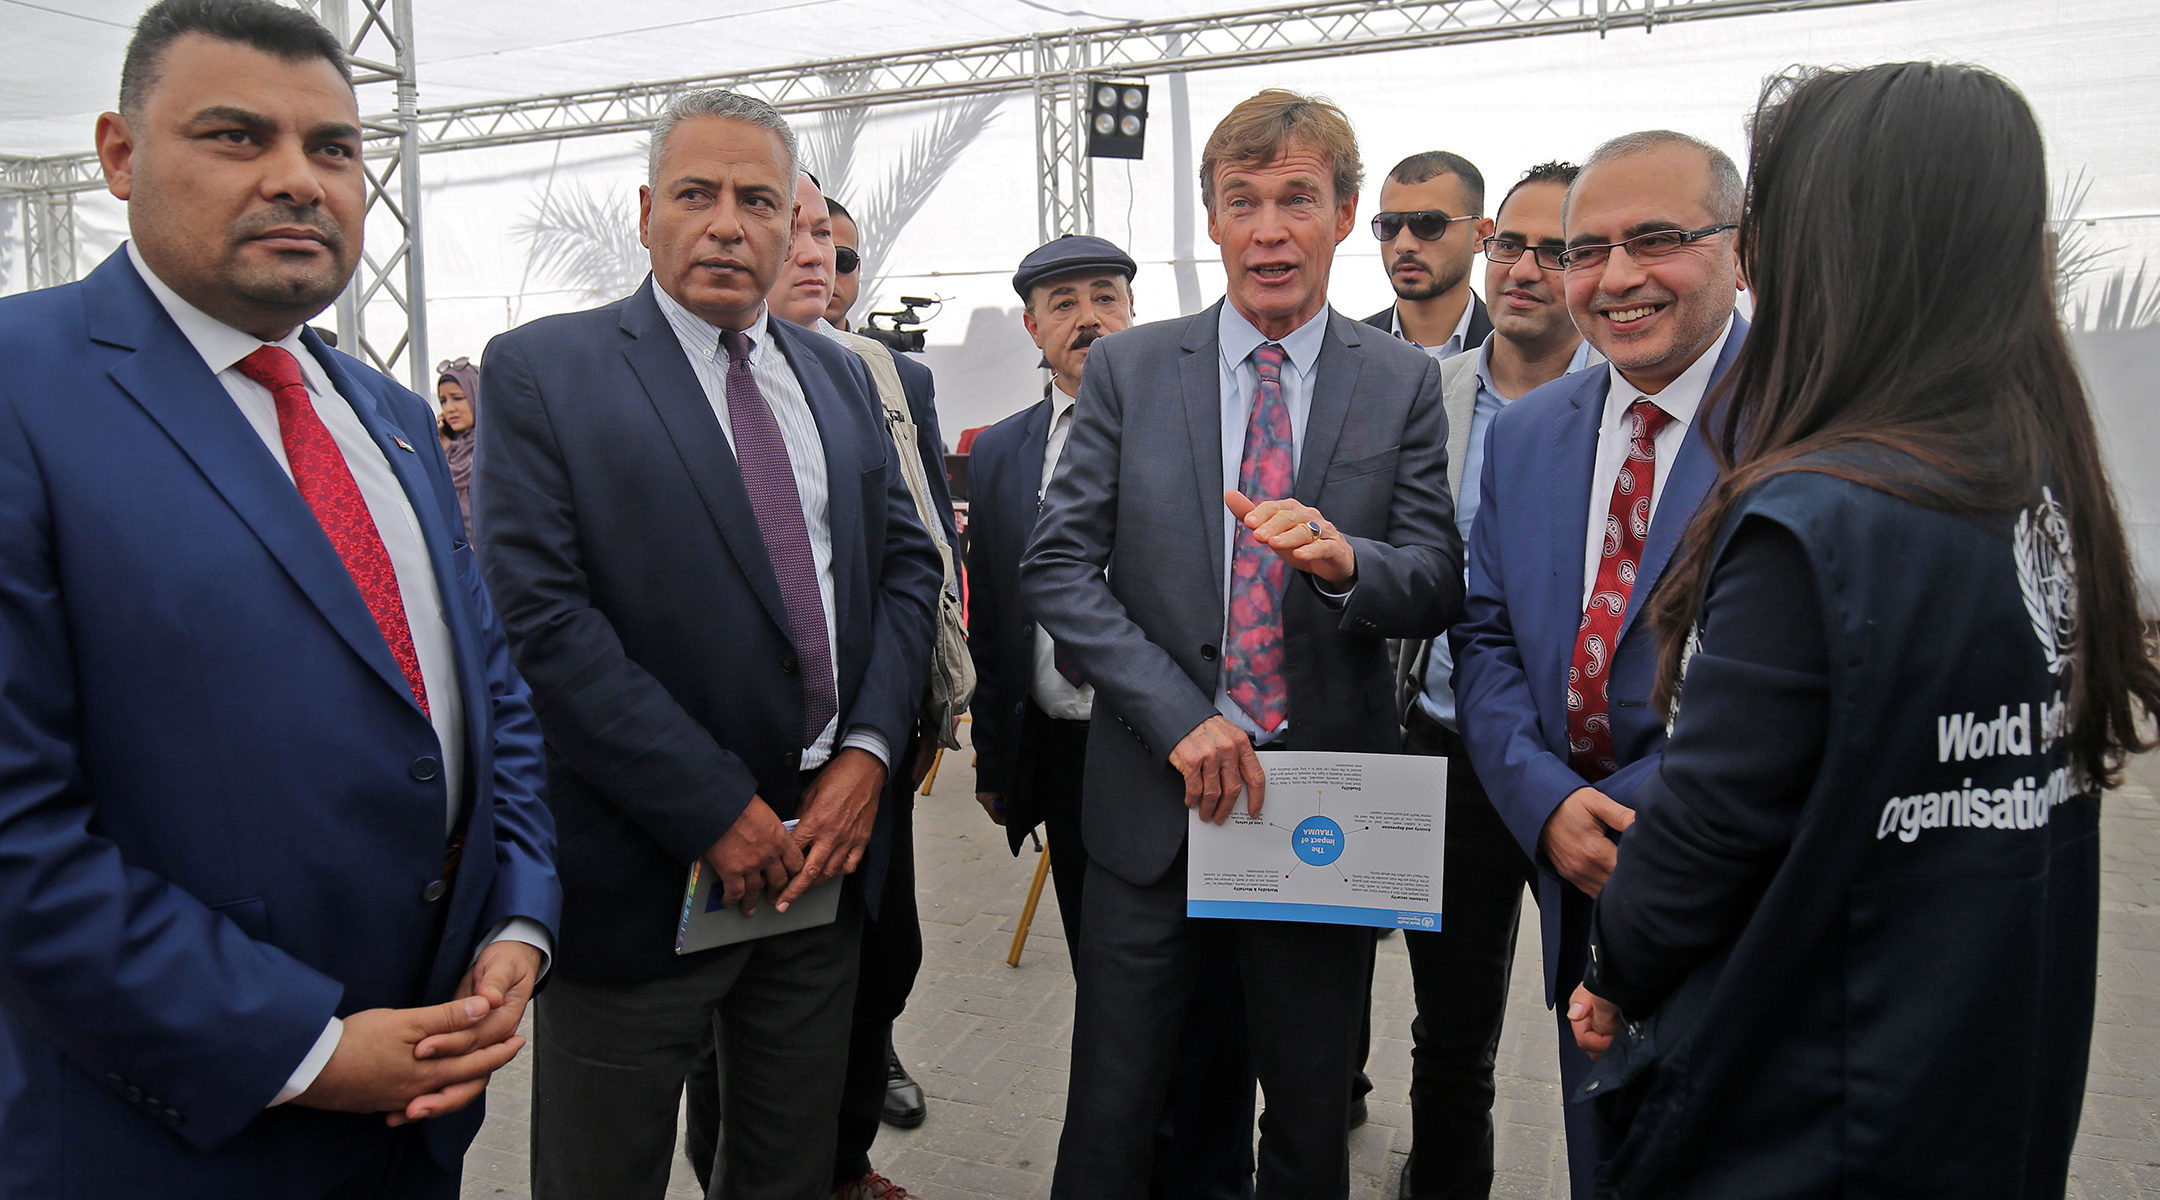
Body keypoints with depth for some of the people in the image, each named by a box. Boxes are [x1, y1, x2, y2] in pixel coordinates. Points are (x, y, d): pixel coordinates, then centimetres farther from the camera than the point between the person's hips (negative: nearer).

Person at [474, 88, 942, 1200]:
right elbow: (539, 615, -16)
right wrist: (716, 810, -18)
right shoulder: (541, 370, -7)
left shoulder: (839, 377, 11)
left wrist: (866, 751, -6)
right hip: (642, 862, -4)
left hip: (825, 841, 5)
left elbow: (906, 562, 10)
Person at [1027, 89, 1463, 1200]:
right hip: (1156, 803, 0)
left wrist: (1345, 560, -24)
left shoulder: (1404, 383, 2)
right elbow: (1055, 567, -5)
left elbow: (1438, 588, -1)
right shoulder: (1125, 371, 1)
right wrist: (1182, 715, -16)